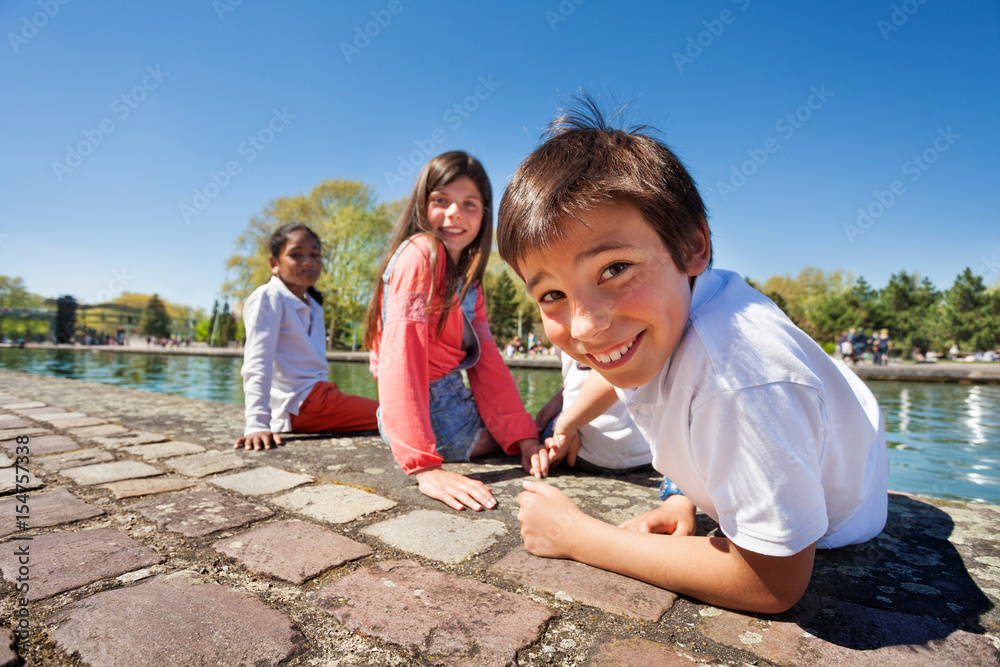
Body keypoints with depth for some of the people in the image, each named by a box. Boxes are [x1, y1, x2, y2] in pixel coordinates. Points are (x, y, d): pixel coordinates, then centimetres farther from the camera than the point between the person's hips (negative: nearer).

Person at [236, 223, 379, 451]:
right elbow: (257, 364, -18)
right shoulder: (268, 297, -8)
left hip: (318, 396, 9)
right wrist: (257, 425, -27)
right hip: (300, 404, -9)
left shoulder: (312, 306, 19)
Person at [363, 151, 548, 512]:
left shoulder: (467, 278, 10)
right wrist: (424, 466, -35)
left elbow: (486, 361, 4)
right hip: (431, 413, -8)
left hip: (452, 399, 8)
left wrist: (525, 439, -6)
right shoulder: (419, 254, -18)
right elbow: (400, 356, -28)